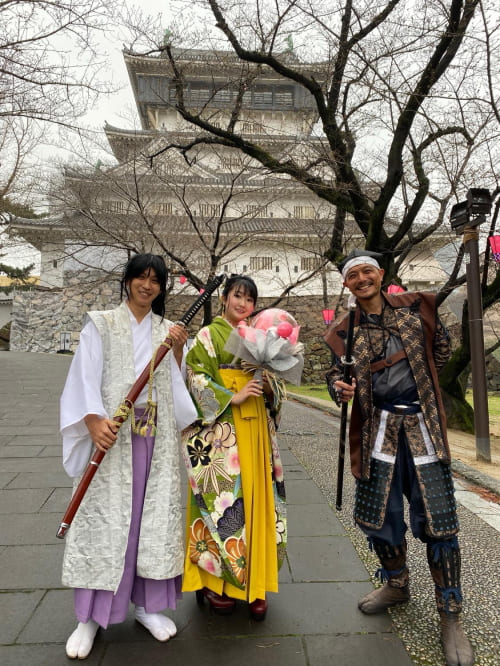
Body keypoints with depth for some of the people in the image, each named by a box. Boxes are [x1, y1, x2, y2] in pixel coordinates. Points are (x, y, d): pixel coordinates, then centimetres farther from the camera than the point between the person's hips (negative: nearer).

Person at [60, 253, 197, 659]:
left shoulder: (168, 329, 12)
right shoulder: (102, 324, 4)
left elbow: (178, 383, 10)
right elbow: (86, 375, -5)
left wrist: (179, 350, -6)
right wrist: (94, 421, -18)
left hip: (157, 436, 3)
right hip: (113, 435, -3)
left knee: (155, 516, 6)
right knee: (105, 518, 1)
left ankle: (147, 604, 22)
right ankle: (90, 615, 17)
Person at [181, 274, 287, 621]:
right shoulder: (208, 336, -1)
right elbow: (196, 379, -9)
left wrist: (269, 390, -2)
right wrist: (233, 397, -17)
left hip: (255, 429, 5)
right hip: (221, 430, -5)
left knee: (256, 499, 7)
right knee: (223, 499, -2)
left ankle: (254, 584, 22)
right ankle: (214, 582, 18)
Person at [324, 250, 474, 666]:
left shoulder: (415, 307, 2)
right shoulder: (344, 332, 3)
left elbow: (441, 349, 15)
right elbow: (337, 373, 1)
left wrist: (420, 383, 11)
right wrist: (340, 389, -21)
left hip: (423, 427, -1)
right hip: (378, 431, 2)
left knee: (436, 519, 0)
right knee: (379, 516, 11)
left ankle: (451, 618, 19)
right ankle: (396, 585, 39)